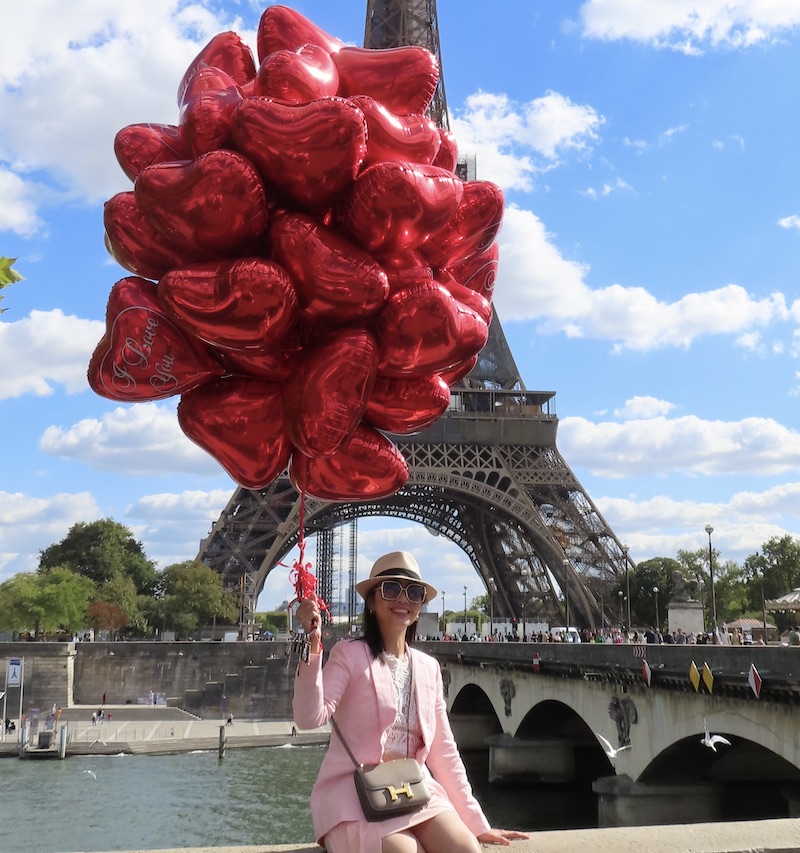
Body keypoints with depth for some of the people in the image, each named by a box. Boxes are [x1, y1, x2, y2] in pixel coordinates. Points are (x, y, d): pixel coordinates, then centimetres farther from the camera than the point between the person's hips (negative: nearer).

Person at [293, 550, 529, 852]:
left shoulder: (429, 667, 12)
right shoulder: (350, 654, -4)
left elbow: (443, 750, 13)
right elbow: (310, 717, -20)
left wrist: (477, 823, 10)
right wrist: (311, 647, -32)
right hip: (353, 792, -4)